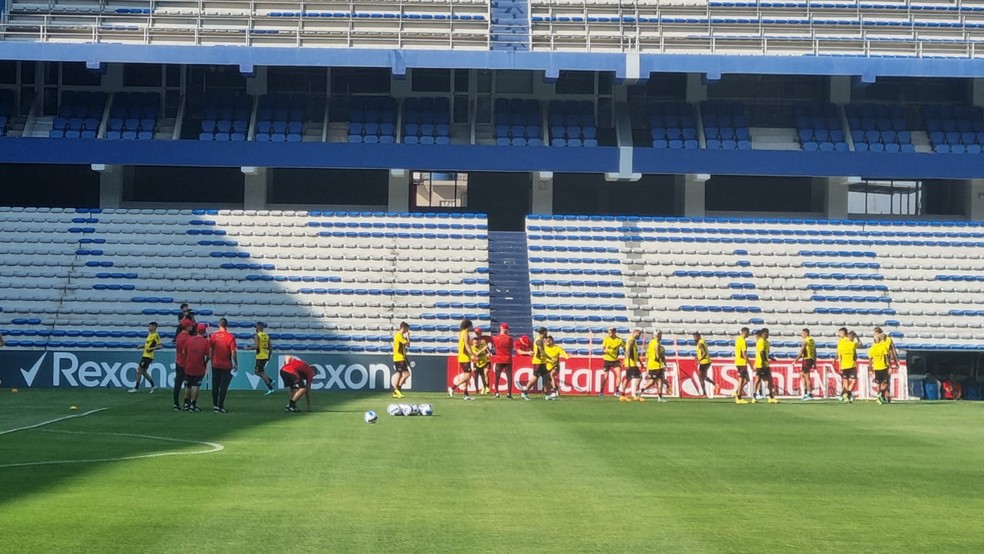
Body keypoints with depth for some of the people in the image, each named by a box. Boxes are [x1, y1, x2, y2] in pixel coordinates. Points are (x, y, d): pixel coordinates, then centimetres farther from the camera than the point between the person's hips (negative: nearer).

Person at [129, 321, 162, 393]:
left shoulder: (155, 335, -15)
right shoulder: (150, 334, 13)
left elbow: (160, 346, -19)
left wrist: (151, 349, -22)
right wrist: (141, 346, 9)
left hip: (148, 356, -10)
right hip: (145, 355, 10)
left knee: (139, 370, -5)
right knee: (143, 371, 14)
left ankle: (136, 388, 2)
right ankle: (153, 386, 22)